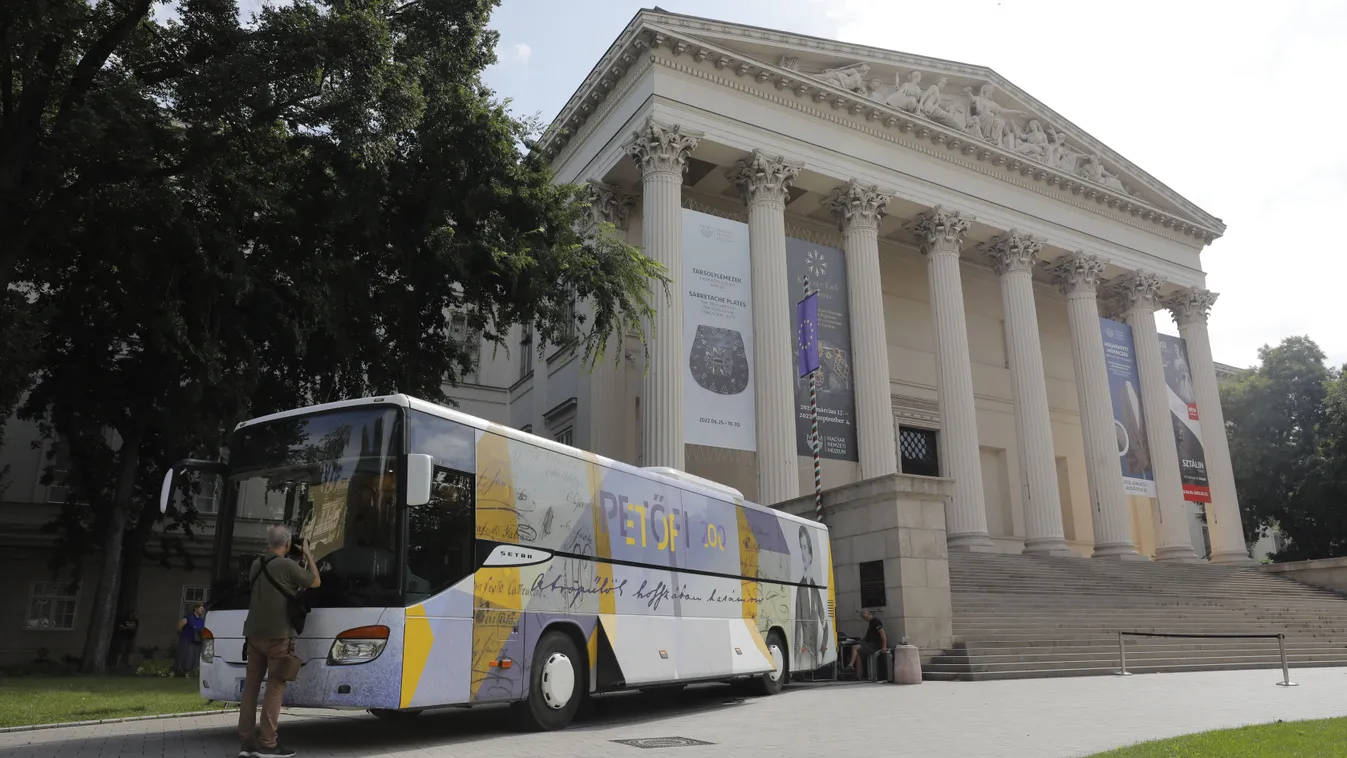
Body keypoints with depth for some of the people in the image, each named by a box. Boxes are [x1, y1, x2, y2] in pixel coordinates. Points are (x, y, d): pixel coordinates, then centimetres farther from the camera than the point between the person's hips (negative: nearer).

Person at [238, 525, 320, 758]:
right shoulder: (287, 565, -11)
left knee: (251, 685, 7)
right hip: (277, 635, -7)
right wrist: (307, 554, 13)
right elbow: (316, 582, 3)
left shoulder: (257, 564, 10)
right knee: (275, 687, -3)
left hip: (254, 633, 7)